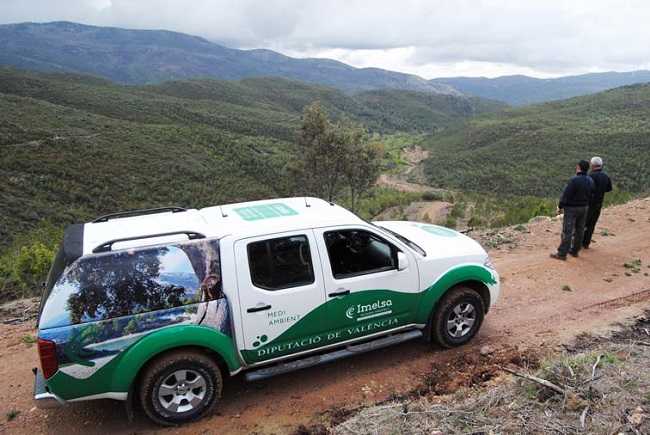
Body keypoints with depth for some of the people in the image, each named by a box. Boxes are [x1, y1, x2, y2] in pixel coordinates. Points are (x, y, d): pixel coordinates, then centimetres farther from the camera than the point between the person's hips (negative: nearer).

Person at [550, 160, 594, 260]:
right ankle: (575, 250, 25)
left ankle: (562, 253, -1)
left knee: (567, 231, -4)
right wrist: (585, 204, 18)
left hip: (572, 208, -7)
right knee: (579, 230, 14)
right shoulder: (590, 181, 3)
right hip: (584, 208, 7)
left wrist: (560, 206, -9)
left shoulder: (574, 180, -21)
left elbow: (566, 194, -19)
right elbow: (590, 195, 9)